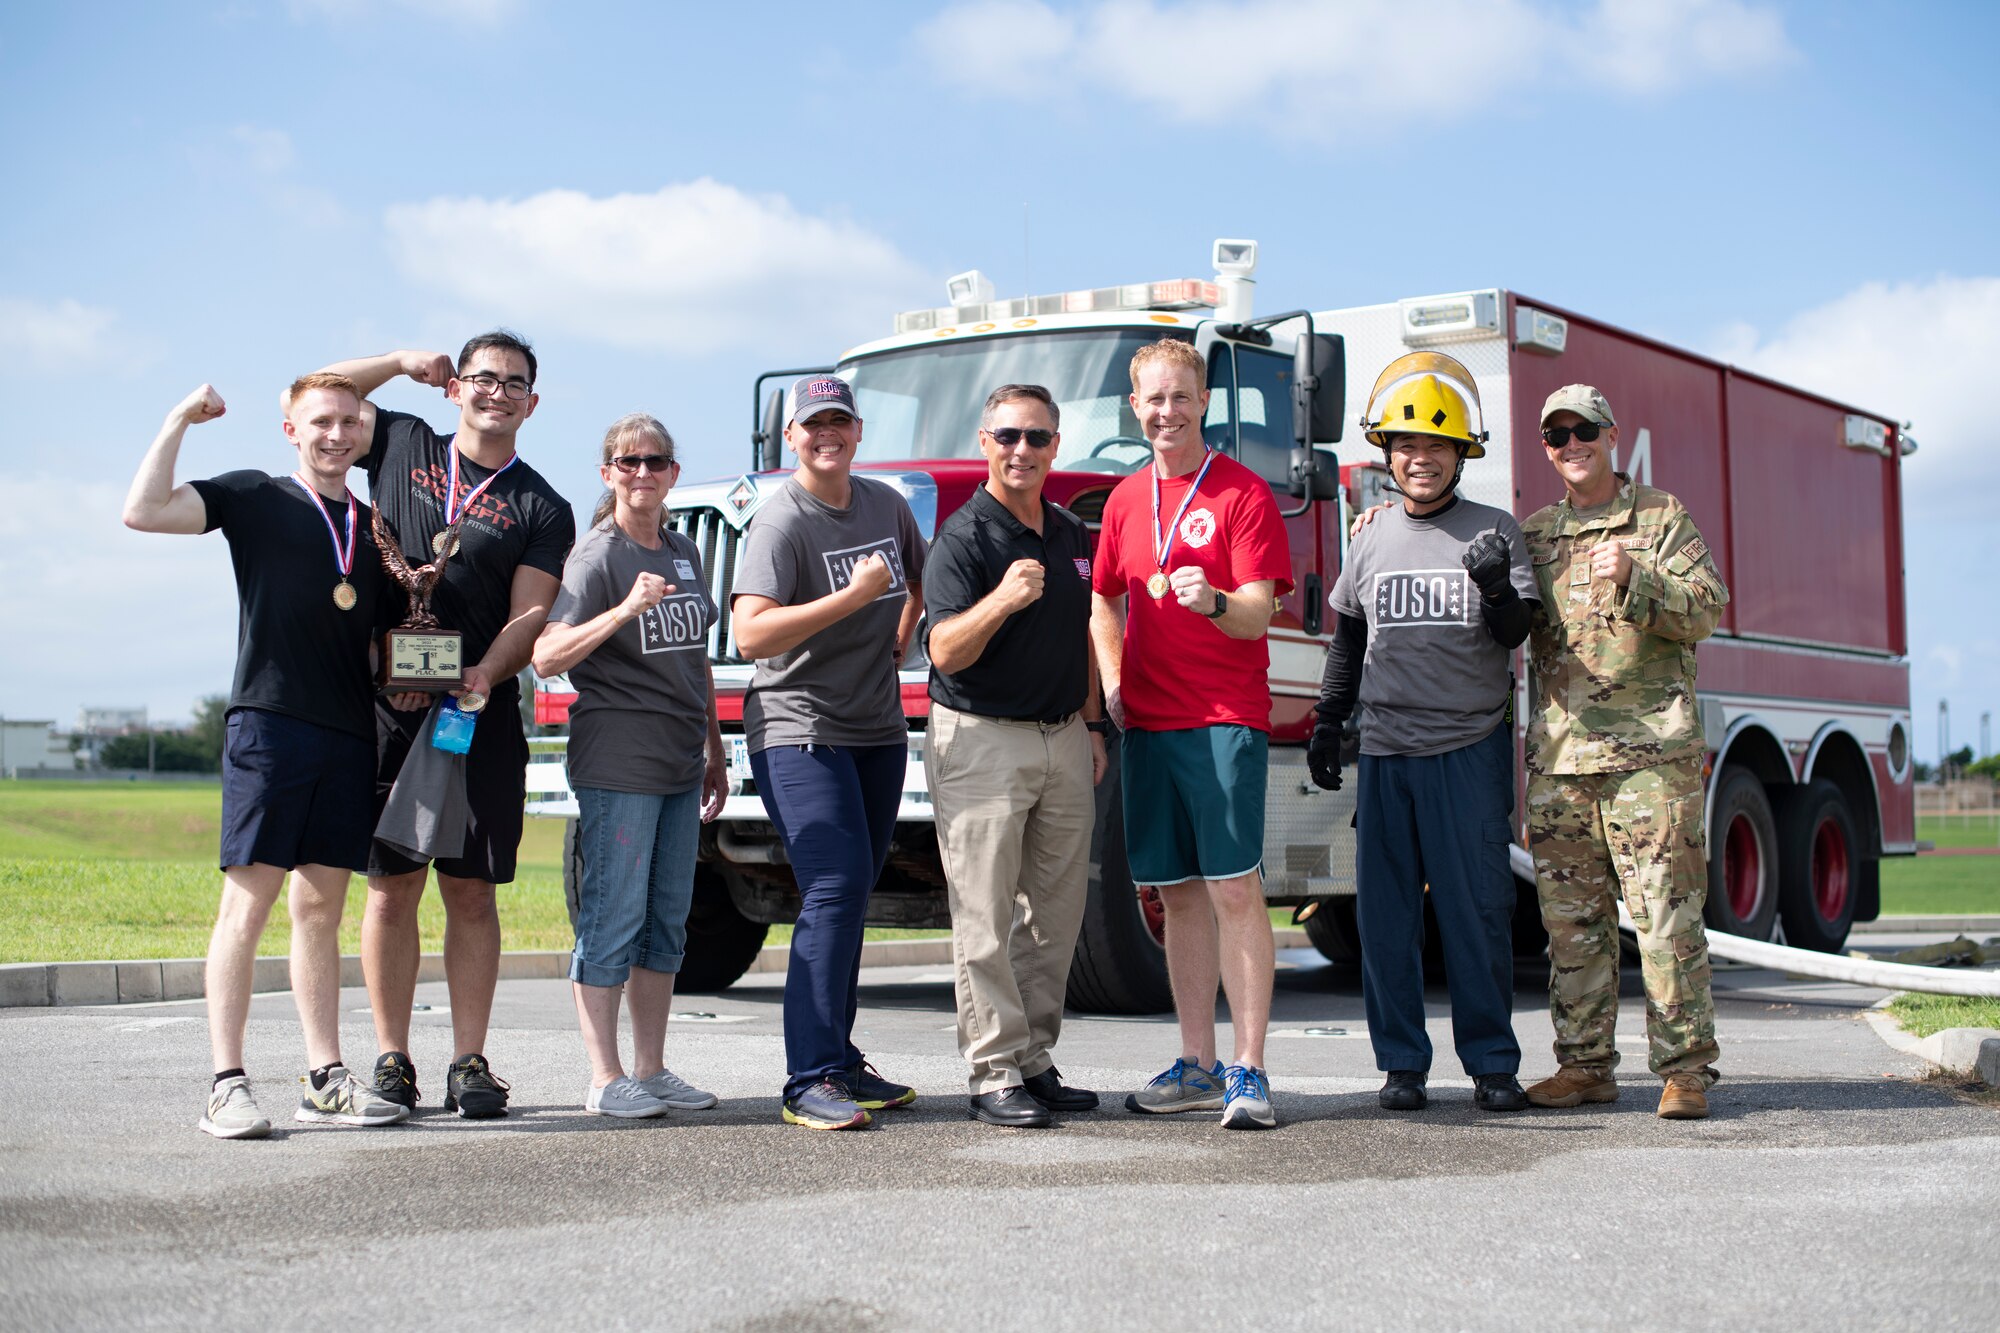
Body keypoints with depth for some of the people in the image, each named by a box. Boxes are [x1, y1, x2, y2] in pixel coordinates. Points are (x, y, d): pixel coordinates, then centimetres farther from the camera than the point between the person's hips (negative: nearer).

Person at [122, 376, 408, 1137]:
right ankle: (227, 1085, -4)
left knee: (320, 910, 9)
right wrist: (181, 420, -4)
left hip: (350, 735, 5)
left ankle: (325, 1080, 12)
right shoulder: (254, 498, 5)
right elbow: (143, 512, -7)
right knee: (246, 907, -6)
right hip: (269, 724, -5)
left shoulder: (376, 529, 19)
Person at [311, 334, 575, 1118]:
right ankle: (392, 1062, 8)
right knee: (391, 885, 1)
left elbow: (530, 615, -2)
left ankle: (470, 1064, 6)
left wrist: (483, 676, -19)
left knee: (471, 890, 1)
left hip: (482, 714, 0)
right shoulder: (404, 446, 14)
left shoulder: (541, 508, 8)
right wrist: (403, 363, 9)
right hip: (387, 706, 0)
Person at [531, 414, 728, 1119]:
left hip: (679, 766, 7)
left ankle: (651, 1069, 18)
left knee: (667, 919, 10)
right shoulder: (598, 556, -7)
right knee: (613, 916, -5)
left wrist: (713, 752, 21)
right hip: (616, 762, -7)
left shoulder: (685, 553, 14)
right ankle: (605, 1079, 1)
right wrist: (625, 610, -29)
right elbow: (547, 657, -18)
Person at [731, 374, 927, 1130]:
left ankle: (840, 1061, 21)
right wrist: (855, 595, -24)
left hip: (878, 729, 7)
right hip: (801, 733, -7)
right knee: (836, 888, -16)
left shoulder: (887, 505, 10)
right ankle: (811, 1081, -14)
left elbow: (918, 578, 32)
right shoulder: (782, 521, -12)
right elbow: (751, 634, -24)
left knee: (852, 892, 12)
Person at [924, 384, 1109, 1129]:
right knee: (986, 919, -4)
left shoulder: (1070, 535, 13)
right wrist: (1002, 599, -34)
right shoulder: (965, 535, -9)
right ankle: (993, 1074, 0)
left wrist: (1091, 725, 18)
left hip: (1062, 741, 7)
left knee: (1056, 915, 10)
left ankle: (1035, 1061, 18)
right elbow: (945, 651, -19)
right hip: (982, 740, -7)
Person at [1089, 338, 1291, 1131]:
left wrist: (1214, 602, -32)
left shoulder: (1243, 492, -4)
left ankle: (1249, 1071, -4)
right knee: (1178, 894, 9)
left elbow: (1258, 613, -11)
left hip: (1226, 717, -5)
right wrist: (1110, 677, 10)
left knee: (1234, 888, -9)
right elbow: (1104, 599, 25)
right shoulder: (1126, 499, 13)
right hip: (1149, 722, 6)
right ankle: (1197, 1066, 17)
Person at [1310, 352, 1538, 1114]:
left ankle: (1492, 1063, 8)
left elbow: (1514, 636, -2)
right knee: (1386, 913, 3)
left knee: (1477, 910, -2)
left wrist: (1497, 587, -22)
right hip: (1387, 750, 3)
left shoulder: (1494, 531, 4)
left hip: (1470, 748, -3)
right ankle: (1401, 1063, 12)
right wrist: (1328, 723, 18)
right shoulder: (1372, 539, 12)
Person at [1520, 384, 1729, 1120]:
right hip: (1557, 756, 4)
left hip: (1650, 751, -4)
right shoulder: (1532, 533, 18)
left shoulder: (1662, 517, 7)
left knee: (1667, 913, -7)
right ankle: (1585, 1064, 13)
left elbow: (1705, 610, -2)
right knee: (1571, 917, 6)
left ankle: (1685, 1068, -2)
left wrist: (1633, 580, -20)